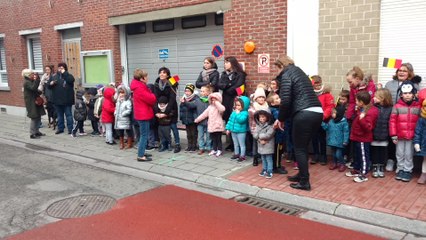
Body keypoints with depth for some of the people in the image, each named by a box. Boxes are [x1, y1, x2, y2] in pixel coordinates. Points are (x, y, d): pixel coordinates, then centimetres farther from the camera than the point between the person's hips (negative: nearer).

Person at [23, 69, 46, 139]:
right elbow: (33, 88, -31)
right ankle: (32, 134, -1)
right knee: (34, 118, -7)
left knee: (38, 117, 13)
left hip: (35, 102, 10)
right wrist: (36, 80, -27)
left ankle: (37, 132, 23)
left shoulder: (31, 81, 15)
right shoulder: (27, 82, -14)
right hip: (31, 103, -10)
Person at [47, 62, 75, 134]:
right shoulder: (54, 76, 12)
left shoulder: (68, 75, 0)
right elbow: (48, 85, 14)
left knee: (68, 115, 0)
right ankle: (60, 128, 23)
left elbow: (71, 80, -23)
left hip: (66, 100, -5)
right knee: (59, 115, 14)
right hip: (57, 100, 5)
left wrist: (64, 73, -17)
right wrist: (51, 83, -8)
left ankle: (70, 129, 6)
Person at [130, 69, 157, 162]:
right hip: (143, 114, -11)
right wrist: (154, 96, 0)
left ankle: (141, 153, 26)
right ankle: (140, 156, -1)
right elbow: (151, 99, -20)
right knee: (144, 135, -5)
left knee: (143, 134, 18)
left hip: (142, 114, 11)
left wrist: (151, 96, -4)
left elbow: (148, 97, 15)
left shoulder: (139, 86, 13)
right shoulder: (140, 89, -20)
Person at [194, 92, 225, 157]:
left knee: (218, 139, 4)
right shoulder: (210, 107, 11)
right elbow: (204, 114, 14)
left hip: (218, 126, -6)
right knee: (213, 139, 14)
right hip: (211, 126, 6)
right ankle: (214, 150, 25)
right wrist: (197, 119, 13)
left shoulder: (219, 107, -7)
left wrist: (216, 103, -24)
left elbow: (222, 109, -33)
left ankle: (219, 150, 15)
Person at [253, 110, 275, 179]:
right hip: (261, 146, 6)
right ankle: (264, 170, 27)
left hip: (268, 146, -6)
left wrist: (259, 135, -11)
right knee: (263, 159, 17)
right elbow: (254, 134, -2)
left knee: (269, 159, 0)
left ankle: (269, 171, 5)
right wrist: (260, 140, -17)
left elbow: (268, 135, -23)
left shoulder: (270, 126, -13)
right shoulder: (258, 125, 5)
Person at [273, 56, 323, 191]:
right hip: (317, 113, 8)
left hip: (304, 114, -8)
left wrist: (281, 119, 5)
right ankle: (302, 175, 31)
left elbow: (286, 100, -10)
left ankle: (304, 182, 8)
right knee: (303, 146, 20)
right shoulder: (300, 73, 27)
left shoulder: (286, 75, 1)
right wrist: (283, 118, 27)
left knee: (299, 148, 4)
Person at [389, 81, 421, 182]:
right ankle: (400, 170, 25)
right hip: (399, 136, 0)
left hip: (412, 136, 0)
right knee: (400, 154, 11)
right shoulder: (397, 106, -3)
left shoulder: (418, 106, 0)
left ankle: (407, 171, 20)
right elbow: (392, 121, -3)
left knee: (409, 154, 7)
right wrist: (393, 135, -5)